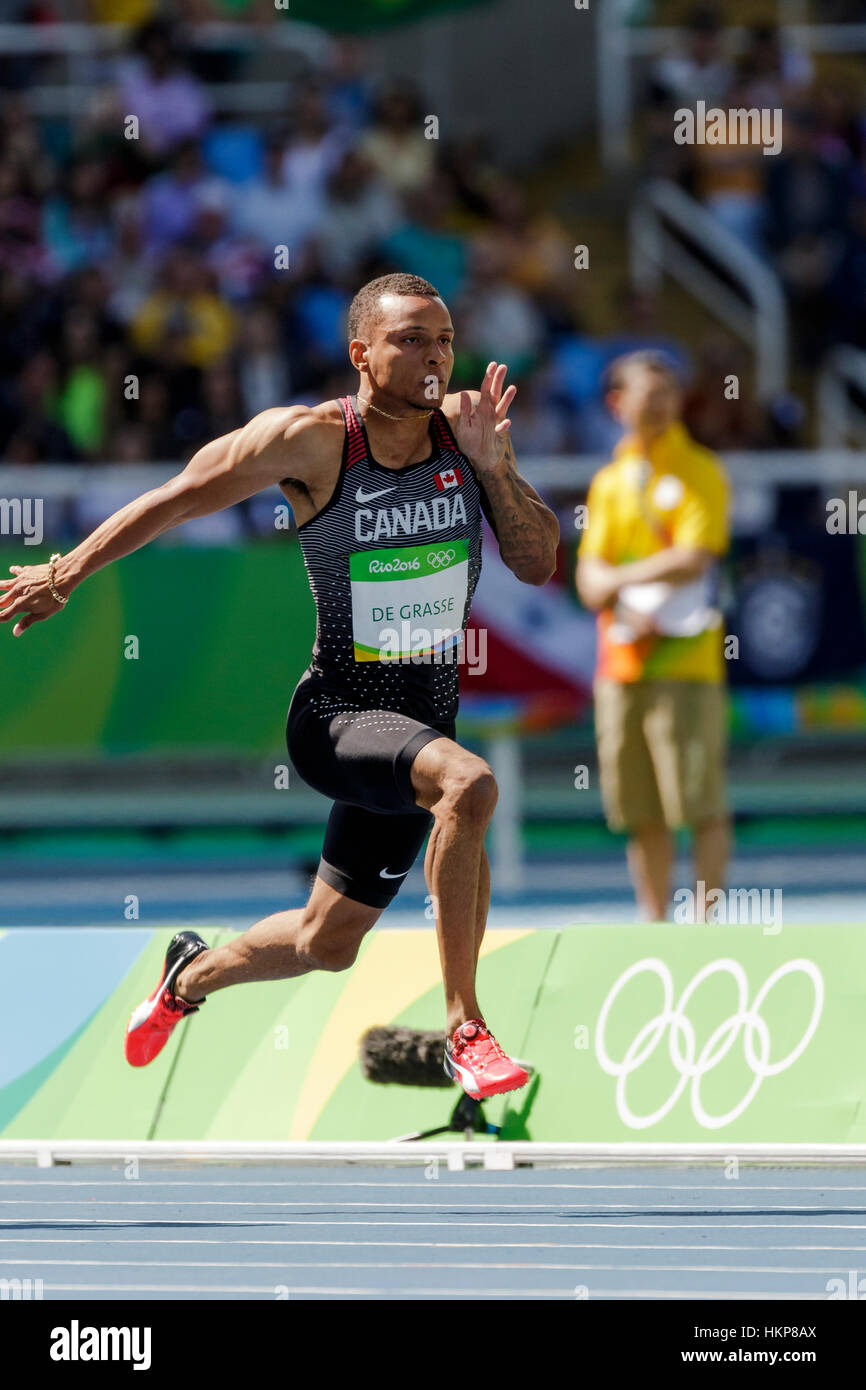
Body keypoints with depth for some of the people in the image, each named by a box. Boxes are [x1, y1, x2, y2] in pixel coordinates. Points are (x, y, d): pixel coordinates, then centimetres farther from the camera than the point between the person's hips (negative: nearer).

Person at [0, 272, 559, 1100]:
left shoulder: (464, 426, -3)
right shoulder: (309, 440, -15)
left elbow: (540, 565, -2)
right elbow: (181, 498, -3)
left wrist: (494, 467, -18)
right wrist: (66, 573, 4)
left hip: (422, 719, 6)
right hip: (335, 715, -6)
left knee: (326, 945, 18)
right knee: (468, 783, -36)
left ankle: (193, 975, 51)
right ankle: (464, 1027, -27)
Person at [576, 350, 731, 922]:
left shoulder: (699, 473, 1)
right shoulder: (609, 482, 15)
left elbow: (693, 559, -11)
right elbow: (590, 581, 9)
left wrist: (617, 578, -3)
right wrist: (626, 602, -11)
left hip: (686, 664, -5)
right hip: (620, 664, 5)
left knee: (702, 806, -8)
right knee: (641, 814, 5)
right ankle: (655, 925, 10)